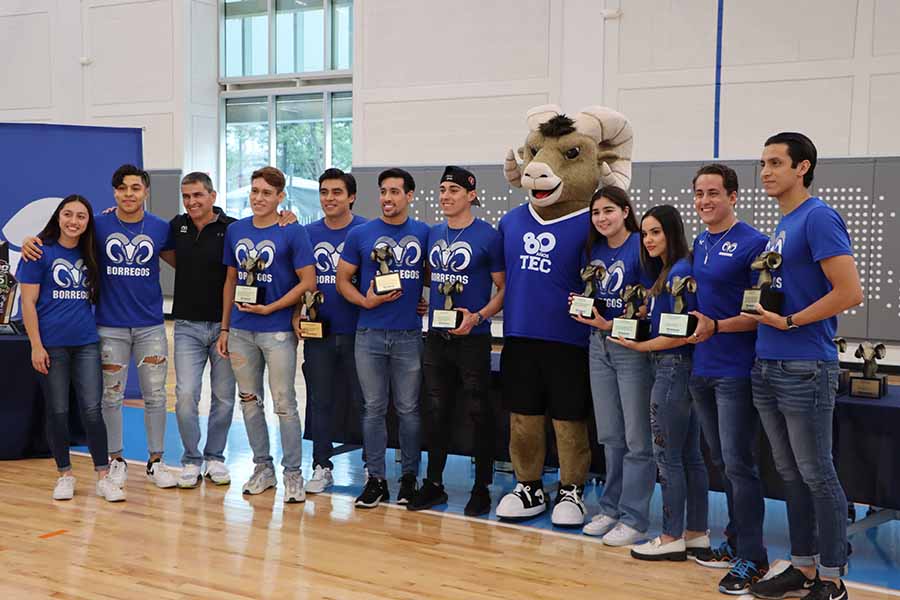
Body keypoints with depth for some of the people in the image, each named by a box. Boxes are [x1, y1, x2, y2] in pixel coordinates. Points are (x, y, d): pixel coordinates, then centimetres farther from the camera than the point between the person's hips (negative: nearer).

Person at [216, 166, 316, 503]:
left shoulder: (293, 232, -7)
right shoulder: (235, 230, 8)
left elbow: (308, 282, -9)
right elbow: (231, 281, 14)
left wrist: (269, 308, -14)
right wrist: (224, 328, 11)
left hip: (277, 330, -5)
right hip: (241, 331, 5)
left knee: (284, 404, -1)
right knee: (249, 401, 12)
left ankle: (293, 474, 9)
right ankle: (262, 467, 26)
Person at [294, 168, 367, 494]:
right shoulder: (308, 233, 7)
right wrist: (296, 316, -1)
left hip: (357, 332, -3)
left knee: (365, 401, 4)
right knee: (320, 402, 10)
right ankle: (321, 468, 22)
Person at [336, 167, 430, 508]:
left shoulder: (424, 234, 4)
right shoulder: (360, 234, 3)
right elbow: (343, 280, 6)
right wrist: (366, 301, -10)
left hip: (409, 335, 0)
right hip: (370, 335, 0)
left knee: (408, 409, 6)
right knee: (374, 408, 6)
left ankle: (409, 477, 17)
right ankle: (376, 479, 15)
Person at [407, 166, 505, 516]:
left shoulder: (487, 236, -7)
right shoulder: (433, 234, 10)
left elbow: (504, 288, -6)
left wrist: (477, 317, -19)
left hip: (472, 339, -5)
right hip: (436, 336, 6)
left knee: (479, 412, 3)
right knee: (437, 411, 12)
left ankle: (482, 488, 15)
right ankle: (434, 484, 23)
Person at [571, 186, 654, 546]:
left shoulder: (640, 247, -11)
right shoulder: (594, 250, 10)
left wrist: (609, 325, -19)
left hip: (632, 345, -7)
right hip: (599, 345, 7)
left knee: (637, 439, -1)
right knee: (610, 435, 14)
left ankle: (634, 519, 6)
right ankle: (610, 508, 24)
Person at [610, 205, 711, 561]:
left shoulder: (680, 271, -15)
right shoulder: (665, 272, 15)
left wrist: (642, 346, -12)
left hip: (673, 367, -10)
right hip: (678, 370, 10)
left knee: (667, 455, -2)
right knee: (690, 455, 12)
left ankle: (672, 538, 7)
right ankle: (696, 535, 20)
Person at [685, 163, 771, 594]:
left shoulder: (752, 244, -11)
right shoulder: (699, 243, 13)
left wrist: (716, 326, -23)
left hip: (736, 371, -8)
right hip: (702, 368, 8)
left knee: (738, 464, -4)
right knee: (721, 462, 15)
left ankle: (752, 557, 6)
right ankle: (736, 540, 28)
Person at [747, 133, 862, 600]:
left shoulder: (819, 217, -12)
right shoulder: (781, 226, 15)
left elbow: (849, 292, -19)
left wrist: (789, 322, -14)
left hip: (804, 369, -9)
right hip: (767, 367, 9)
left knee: (816, 476, 1)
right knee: (790, 474, 14)